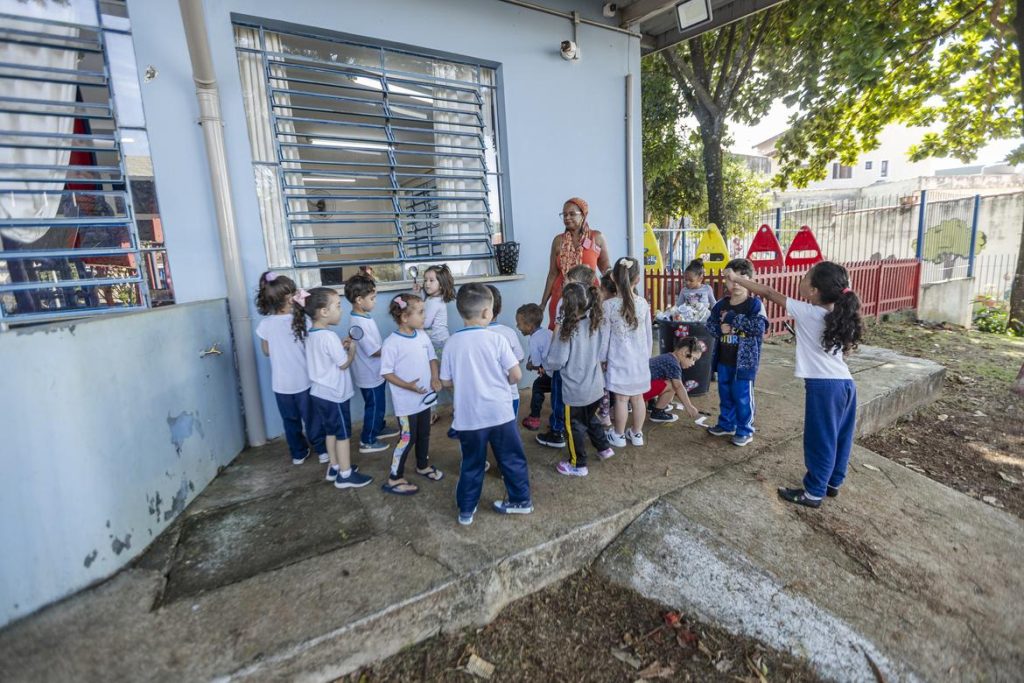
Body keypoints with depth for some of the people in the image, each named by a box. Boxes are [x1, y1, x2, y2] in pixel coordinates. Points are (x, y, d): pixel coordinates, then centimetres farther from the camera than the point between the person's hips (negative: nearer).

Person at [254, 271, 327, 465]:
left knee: (290, 420, 18)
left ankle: (298, 453, 31)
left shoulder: (265, 324, -11)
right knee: (312, 418, 15)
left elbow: (266, 352, 4)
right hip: (304, 381, -2)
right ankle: (322, 450, 26)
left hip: (281, 384, 2)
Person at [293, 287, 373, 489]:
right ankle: (345, 475, 15)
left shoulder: (310, 334, 3)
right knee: (343, 434, 5)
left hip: (320, 393, 9)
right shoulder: (329, 337, -25)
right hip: (334, 395, -9)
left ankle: (334, 467, 33)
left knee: (331, 431, 21)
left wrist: (340, 346, 7)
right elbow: (344, 364, -18)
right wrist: (352, 349, -2)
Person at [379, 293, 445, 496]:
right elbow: (387, 373, -17)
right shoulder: (392, 343, -20)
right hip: (406, 401, -7)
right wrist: (408, 386, -27)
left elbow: (432, 358, 10)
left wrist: (435, 378, -7)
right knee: (407, 438, 2)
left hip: (425, 397, 7)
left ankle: (423, 466, 44)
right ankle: (394, 479, 19)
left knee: (424, 434, 21)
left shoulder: (423, 336, 0)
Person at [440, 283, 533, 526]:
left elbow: (446, 381, 2)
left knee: (471, 465, 17)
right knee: (512, 459, 17)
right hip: (500, 413, -2)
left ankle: (466, 511, 28)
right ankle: (521, 500, 31)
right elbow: (516, 375, -11)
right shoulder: (496, 339, -12)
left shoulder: (452, 343, -5)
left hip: (468, 417, 2)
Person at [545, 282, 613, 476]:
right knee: (591, 418, 29)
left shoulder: (566, 330, -22)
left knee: (575, 426, 11)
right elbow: (600, 354, 8)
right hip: (596, 386, 6)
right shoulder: (594, 324, -3)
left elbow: (557, 362, -20)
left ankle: (578, 465, 24)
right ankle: (604, 448, 42)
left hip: (575, 390, -6)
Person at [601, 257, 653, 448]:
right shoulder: (643, 303, -3)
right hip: (640, 359, 3)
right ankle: (637, 434, 29)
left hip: (619, 360, -3)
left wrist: (602, 359, 6)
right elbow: (649, 334, 6)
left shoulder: (608, 305, -13)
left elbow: (605, 336, -7)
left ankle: (619, 436, 21)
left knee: (621, 398, 7)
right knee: (637, 397, 14)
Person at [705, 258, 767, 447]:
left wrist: (732, 318, -23)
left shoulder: (755, 304, -11)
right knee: (725, 394, 17)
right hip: (723, 359, 5)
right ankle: (726, 424, 34)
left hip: (744, 360, -5)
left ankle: (745, 430, 20)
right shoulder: (721, 305, 4)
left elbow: (759, 327, -23)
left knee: (742, 396, 4)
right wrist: (721, 329, -16)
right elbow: (710, 325, 6)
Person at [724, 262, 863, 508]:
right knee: (839, 437, 19)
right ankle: (833, 482, 35)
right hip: (846, 383, 8)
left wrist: (736, 278, 3)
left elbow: (769, 293, -5)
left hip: (824, 386, -8)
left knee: (820, 440, 3)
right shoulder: (840, 316, 7)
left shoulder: (806, 312, -11)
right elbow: (849, 349, 18)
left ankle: (814, 492, 15)